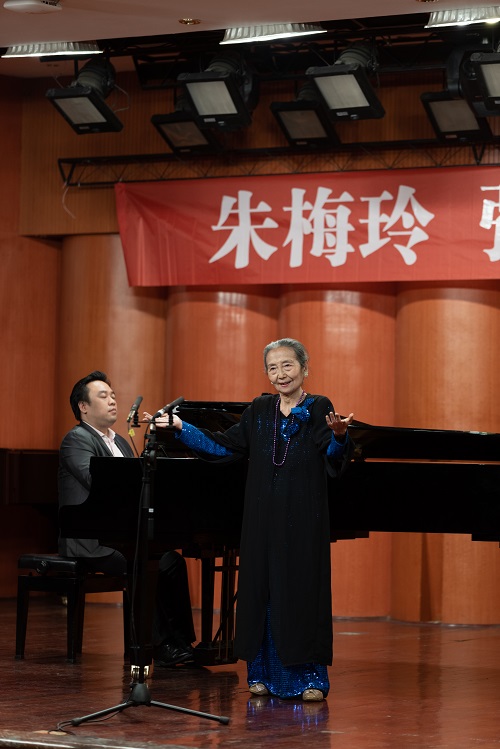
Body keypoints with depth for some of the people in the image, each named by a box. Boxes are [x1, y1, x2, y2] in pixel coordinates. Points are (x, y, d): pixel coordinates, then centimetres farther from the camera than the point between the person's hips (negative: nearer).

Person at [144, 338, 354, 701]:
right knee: (262, 591, 6)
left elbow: (334, 460, -15)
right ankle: (265, 674, 15)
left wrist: (339, 435, -36)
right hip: (263, 519, 4)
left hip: (303, 521, -4)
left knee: (302, 590, -3)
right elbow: (224, 446, 15)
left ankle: (310, 677, 4)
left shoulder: (319, 409, -2)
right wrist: (180, 427, 10)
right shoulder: (260, 410, 11)